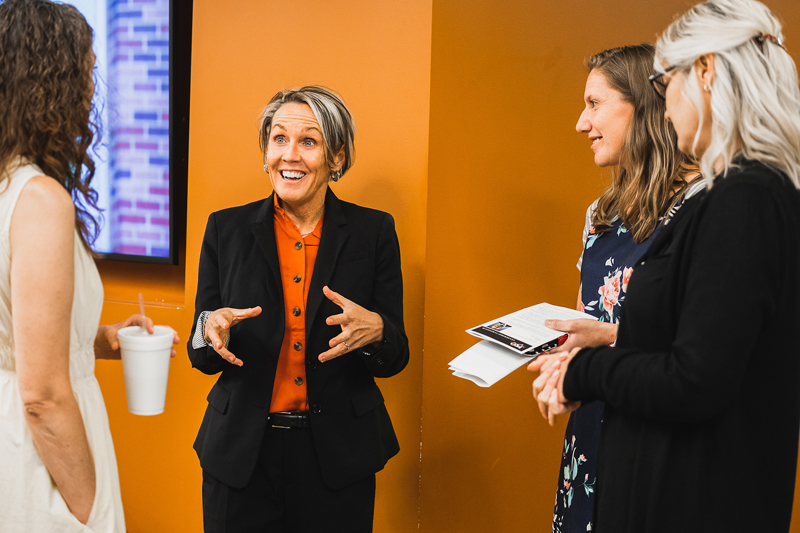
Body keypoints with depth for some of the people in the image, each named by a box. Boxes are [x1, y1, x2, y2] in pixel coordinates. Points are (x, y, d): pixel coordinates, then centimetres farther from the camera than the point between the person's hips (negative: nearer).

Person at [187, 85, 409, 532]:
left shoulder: (374, 231, -1)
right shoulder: (227, 228, 2)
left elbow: (396, 358, 0)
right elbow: (204, 359, 4)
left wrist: (374, 331, -22)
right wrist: (212, 332, -18)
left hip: (338, 460, 0)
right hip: (241, 456, 1)